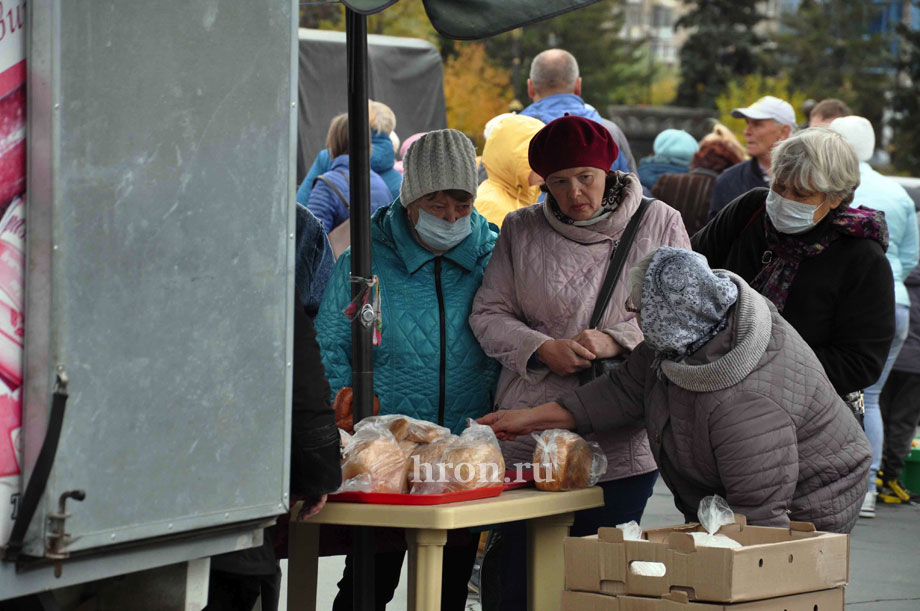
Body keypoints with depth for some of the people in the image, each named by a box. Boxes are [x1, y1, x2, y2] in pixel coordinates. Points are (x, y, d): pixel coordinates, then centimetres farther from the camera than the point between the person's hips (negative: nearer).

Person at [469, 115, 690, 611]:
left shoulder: (660, 225, 5)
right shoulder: (521, 230, 10)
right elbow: (488, 316, 8)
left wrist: (615, 340, -13)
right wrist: (542, 350, -11)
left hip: (622, 445, -1)